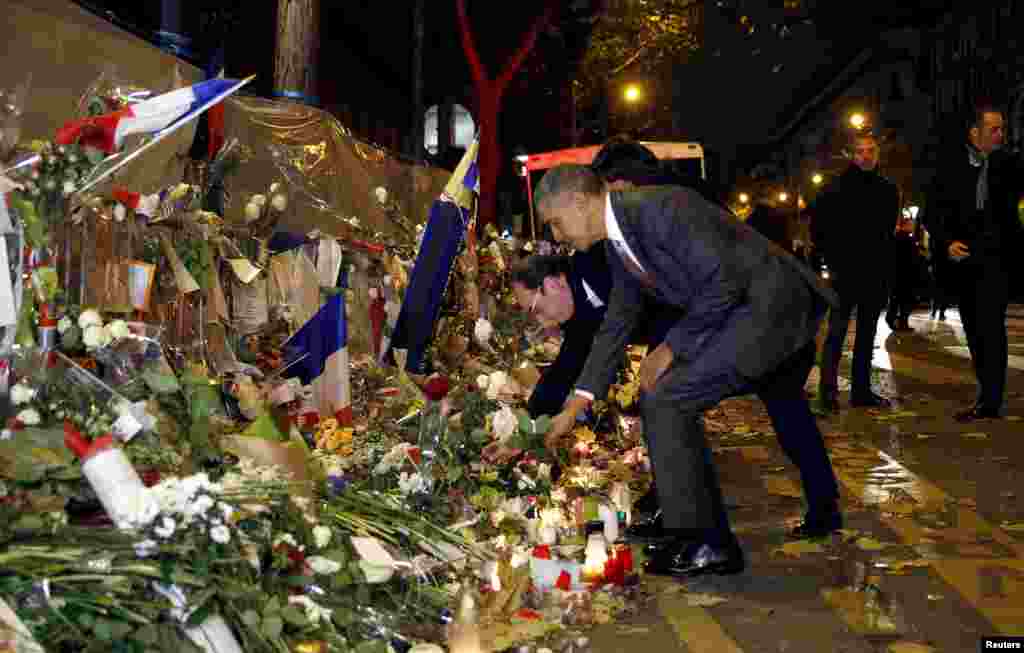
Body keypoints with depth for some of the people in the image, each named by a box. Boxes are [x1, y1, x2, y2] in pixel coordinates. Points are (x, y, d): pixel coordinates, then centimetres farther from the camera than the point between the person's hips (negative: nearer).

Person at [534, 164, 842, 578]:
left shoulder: (662, 207, -24)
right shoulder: (619, 248, 6)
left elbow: (723, 284, -26)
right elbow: (616, 326, 13)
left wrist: (672, 348, -16)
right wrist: (574, 408, 11)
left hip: (769, 304, -11)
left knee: (665, 401, -15)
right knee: (784, 406, 31)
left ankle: (708, 543, -7)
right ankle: (824, 510, 55)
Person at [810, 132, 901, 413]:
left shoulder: (888, 190, 10)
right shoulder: (836, 189, -3)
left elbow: (889, 231, 17)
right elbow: (818, 227, 0)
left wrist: (886, 261, 8)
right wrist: (832, 258, -3)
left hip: (877, 273, 5)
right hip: (846, 271, -4)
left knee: (867, 331, 9)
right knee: (837, 329, -9)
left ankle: (861, 389, 15)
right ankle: (828, 390, -8)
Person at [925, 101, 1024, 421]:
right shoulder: (951, 164, 3)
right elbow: (934, 210, 2)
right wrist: (947, 242, -13)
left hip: (997, 255, -3)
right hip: (962, 255, 3)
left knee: (990, 325, -12)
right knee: (974, 328, 10)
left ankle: (989, 402, -11)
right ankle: (989, 392, 22)